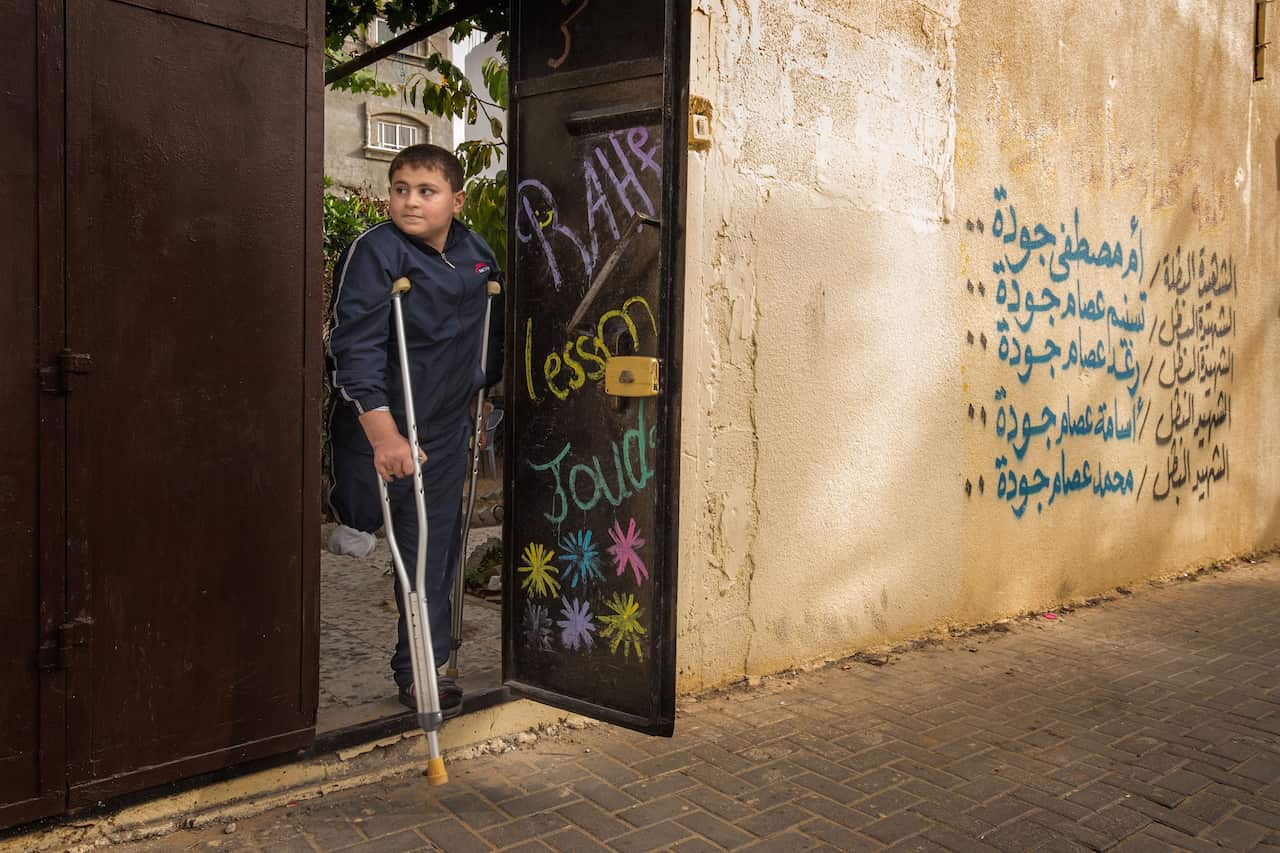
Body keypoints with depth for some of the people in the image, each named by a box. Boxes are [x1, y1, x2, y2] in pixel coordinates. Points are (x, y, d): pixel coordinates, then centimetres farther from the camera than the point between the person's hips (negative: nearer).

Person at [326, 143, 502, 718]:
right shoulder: (374, 252, -15)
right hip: (376, 428, -5)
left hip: (446, 432, 5)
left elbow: (489, 335, 20)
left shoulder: (477, 254, 5)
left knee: (433, 552, 9)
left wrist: (477, 395, 24)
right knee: (357, 522, 10)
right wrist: (383, 434, -29)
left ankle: (420, 668, 22)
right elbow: (356, 347, -22)